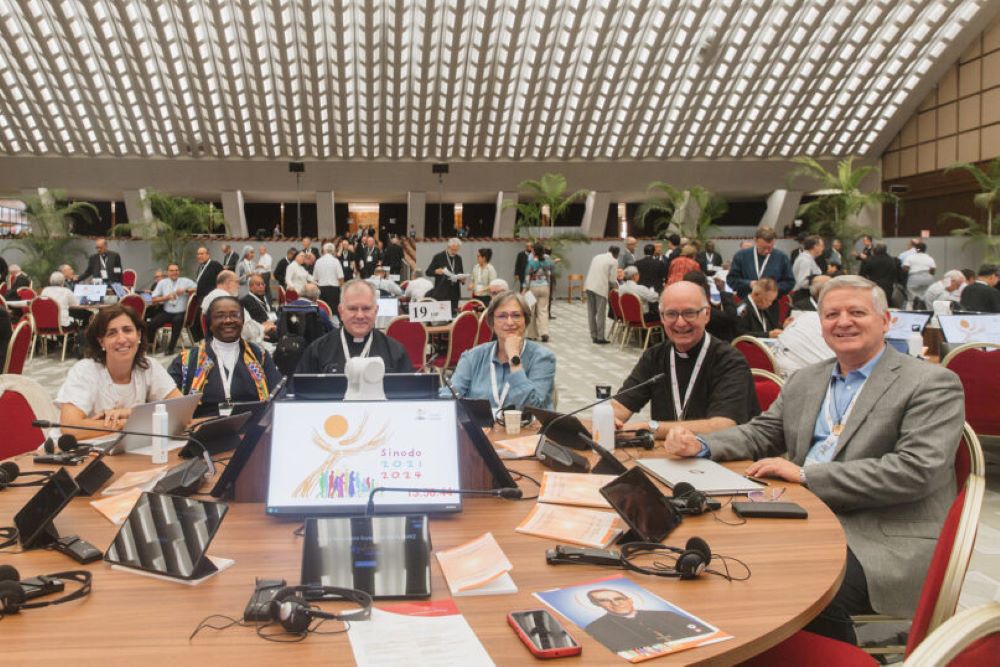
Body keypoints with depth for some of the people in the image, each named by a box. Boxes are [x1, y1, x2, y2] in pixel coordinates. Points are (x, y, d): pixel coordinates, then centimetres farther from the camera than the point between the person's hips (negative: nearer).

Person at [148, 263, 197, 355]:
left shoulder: (186, 281, 4)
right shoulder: (162, 283, 9)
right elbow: (153, 300, 6)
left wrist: (185, 290, -16)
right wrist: (167, 297, -10)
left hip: (181, 313, -3)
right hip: (166, 312, 3)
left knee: (177, 320, -36)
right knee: (152, 323, -19)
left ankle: (171, 347, -22)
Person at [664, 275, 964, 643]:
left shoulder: (932, 384, -4)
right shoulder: (805, 380, 16)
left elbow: (916, 470, -16)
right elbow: (761, 434, 20)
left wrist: (806, 474, -18)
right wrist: (700, 446, -2)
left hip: (889, 540, -5)